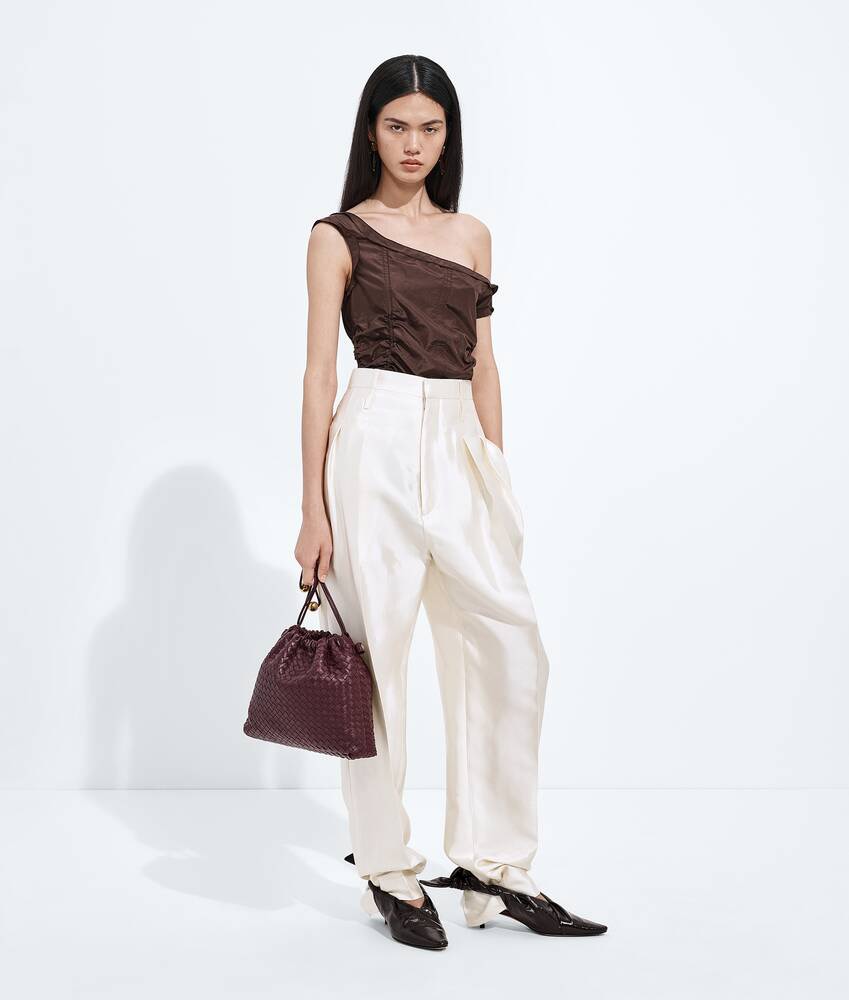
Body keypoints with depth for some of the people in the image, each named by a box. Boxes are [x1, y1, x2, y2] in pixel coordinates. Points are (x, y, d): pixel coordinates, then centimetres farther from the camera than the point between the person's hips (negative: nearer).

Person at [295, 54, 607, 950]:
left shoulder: (471, 235, 16)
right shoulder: (338, 236, 3)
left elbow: (483, 367, 17)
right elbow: (320, 373, -2)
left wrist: (499, 483, 12)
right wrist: (314, 509, -7)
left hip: (460, 451, 5)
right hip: (378, 446, -5)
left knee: (512, 649, -1)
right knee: (378, 658, -1)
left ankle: (490, 862, 12)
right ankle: (389, 873, 15)